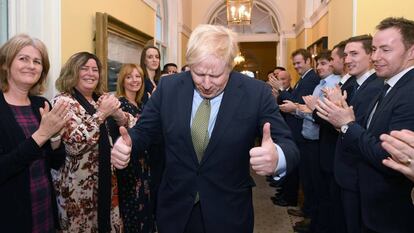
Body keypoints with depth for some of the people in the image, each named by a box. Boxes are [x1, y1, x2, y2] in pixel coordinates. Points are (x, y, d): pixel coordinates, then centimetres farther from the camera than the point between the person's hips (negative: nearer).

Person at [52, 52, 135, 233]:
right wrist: (102, 113, -22)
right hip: (77, 187, -6)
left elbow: (133, 126, 3)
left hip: (106, 182, 6)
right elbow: (75, 144, -25)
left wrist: (117, 113, -16)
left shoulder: (101, 99, 8)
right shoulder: (62, 101, -11)